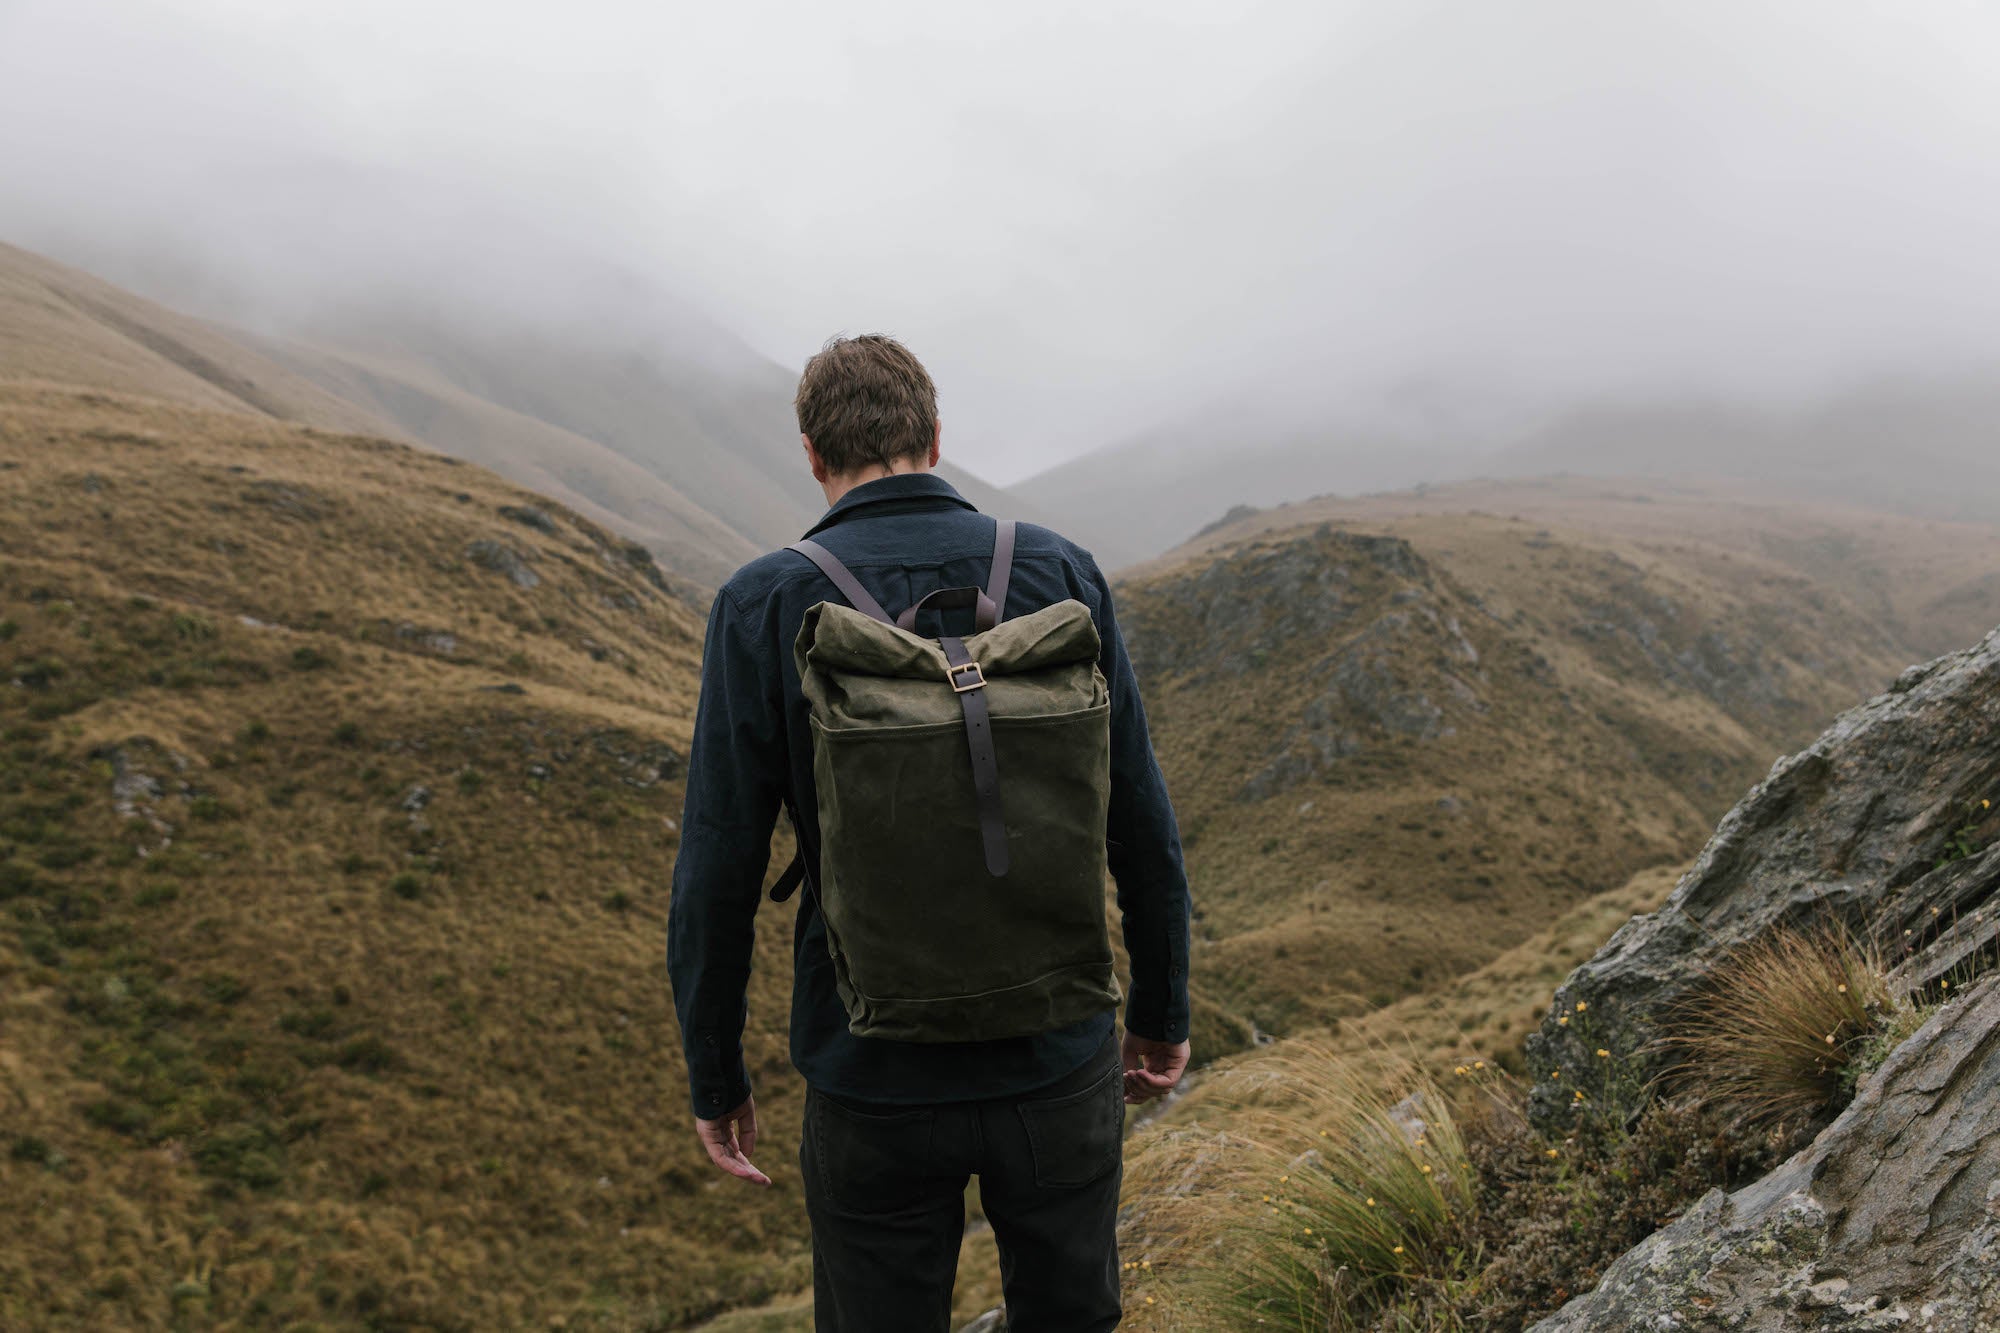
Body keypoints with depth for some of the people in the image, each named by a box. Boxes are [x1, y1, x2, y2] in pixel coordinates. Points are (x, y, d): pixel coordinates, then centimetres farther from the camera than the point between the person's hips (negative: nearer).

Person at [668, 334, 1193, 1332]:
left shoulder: (763, 606, -10)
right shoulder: (1061, 574, -4)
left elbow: (718, 869, -9)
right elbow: (1142, 825, 0)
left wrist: (713, 1079, 4)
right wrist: (1161, 1008, 14)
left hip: (876, 1079, -1)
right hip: (1059, 1063, 2)